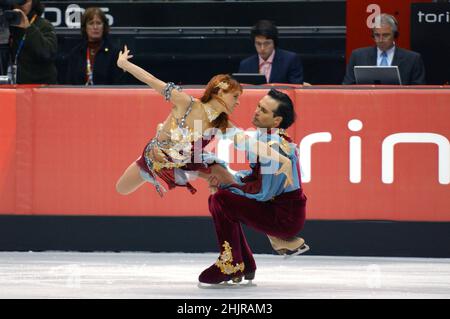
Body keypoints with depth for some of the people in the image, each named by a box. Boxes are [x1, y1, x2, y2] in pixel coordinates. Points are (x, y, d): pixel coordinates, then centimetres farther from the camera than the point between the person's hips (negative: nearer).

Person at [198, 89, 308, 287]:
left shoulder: (276, 145, -22)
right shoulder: (263, 137, 8)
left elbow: (263, 191, -23)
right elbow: (256, 177, 15)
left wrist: (227, 185, -11)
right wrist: (224, 180, 0)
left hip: (287, 218, -10)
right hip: (276, 208, 10)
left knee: (222, 201, -17)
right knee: (218, 200, 15)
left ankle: (231, 265, -7)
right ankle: (246, 267, 18)